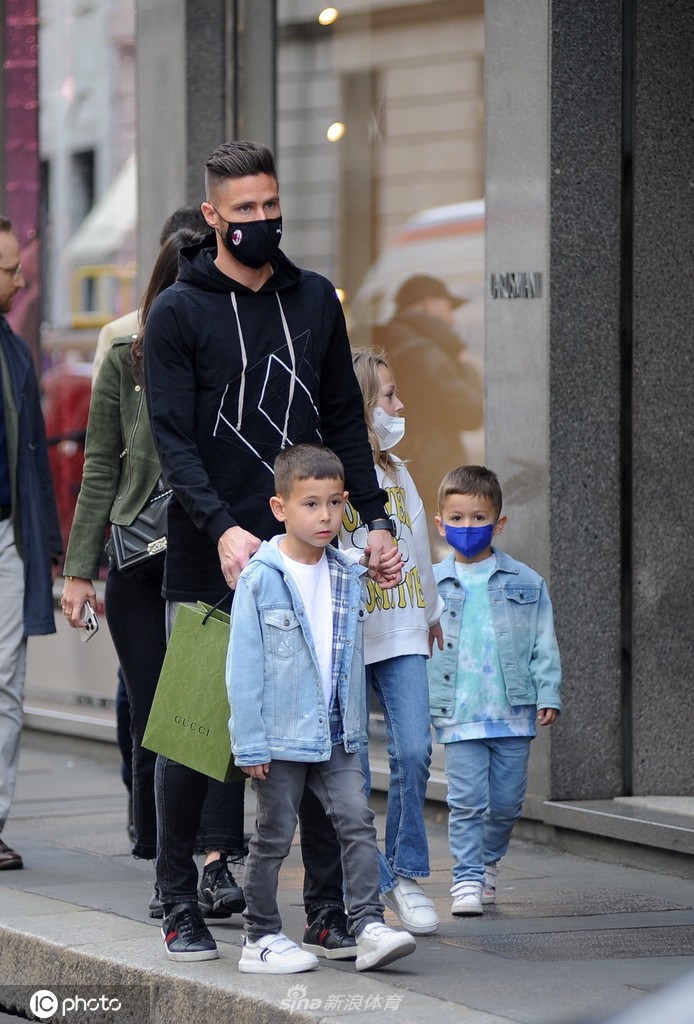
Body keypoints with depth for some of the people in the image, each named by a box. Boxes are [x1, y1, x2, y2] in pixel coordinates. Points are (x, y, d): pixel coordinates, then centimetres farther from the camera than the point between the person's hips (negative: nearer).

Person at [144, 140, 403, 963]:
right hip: (208, 559, -3)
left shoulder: (315, 301, 12)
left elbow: (345, 421, 16)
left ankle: (327, 906, 6)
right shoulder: (178, 314, -2)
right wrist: (222, 529, -22)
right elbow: (173, 438, -9)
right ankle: (180, 908, 12)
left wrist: (373, 517, 7)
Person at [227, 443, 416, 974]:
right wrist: (250, 743, -12)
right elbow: (244, 664, -10)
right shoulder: (261, 578, -11)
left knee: (358, 820, -6)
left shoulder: (348, 578, 6)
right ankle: (261, 938, 14)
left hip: (337, 734, 5)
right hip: (280, 736, -5)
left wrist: (357, 727, 14)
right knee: (274, 836, 4)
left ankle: (369, 925, -8)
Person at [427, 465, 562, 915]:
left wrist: (548, 694, -1)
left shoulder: (526, 583, 3)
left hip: (513, 711, 1)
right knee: (467, 800, -7)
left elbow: (544, 643, 7)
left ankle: (488, 861, 32)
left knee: (507, 801, 8)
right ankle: (467, 879, -1)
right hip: (459, 714, -1)